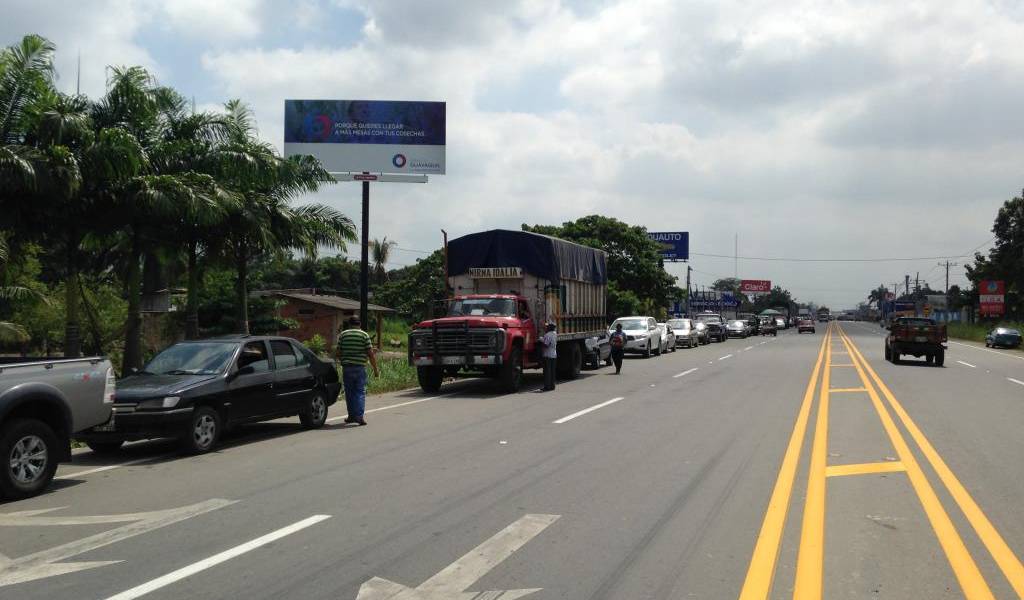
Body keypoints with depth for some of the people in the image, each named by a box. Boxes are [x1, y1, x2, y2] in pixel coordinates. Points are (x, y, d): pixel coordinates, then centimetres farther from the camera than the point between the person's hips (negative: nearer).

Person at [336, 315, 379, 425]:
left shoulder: (343, 335, 5)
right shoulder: (364, 335, 0)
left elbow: (338, 353, 7)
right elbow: (371, 354, -4)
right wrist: (375, 369, 2)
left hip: (346, 367, 2)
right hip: (360, 367, -2)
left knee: (349, 392, 11)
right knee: (360, 392, 0)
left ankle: (351, 416, 16)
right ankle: (359, 416, -12)